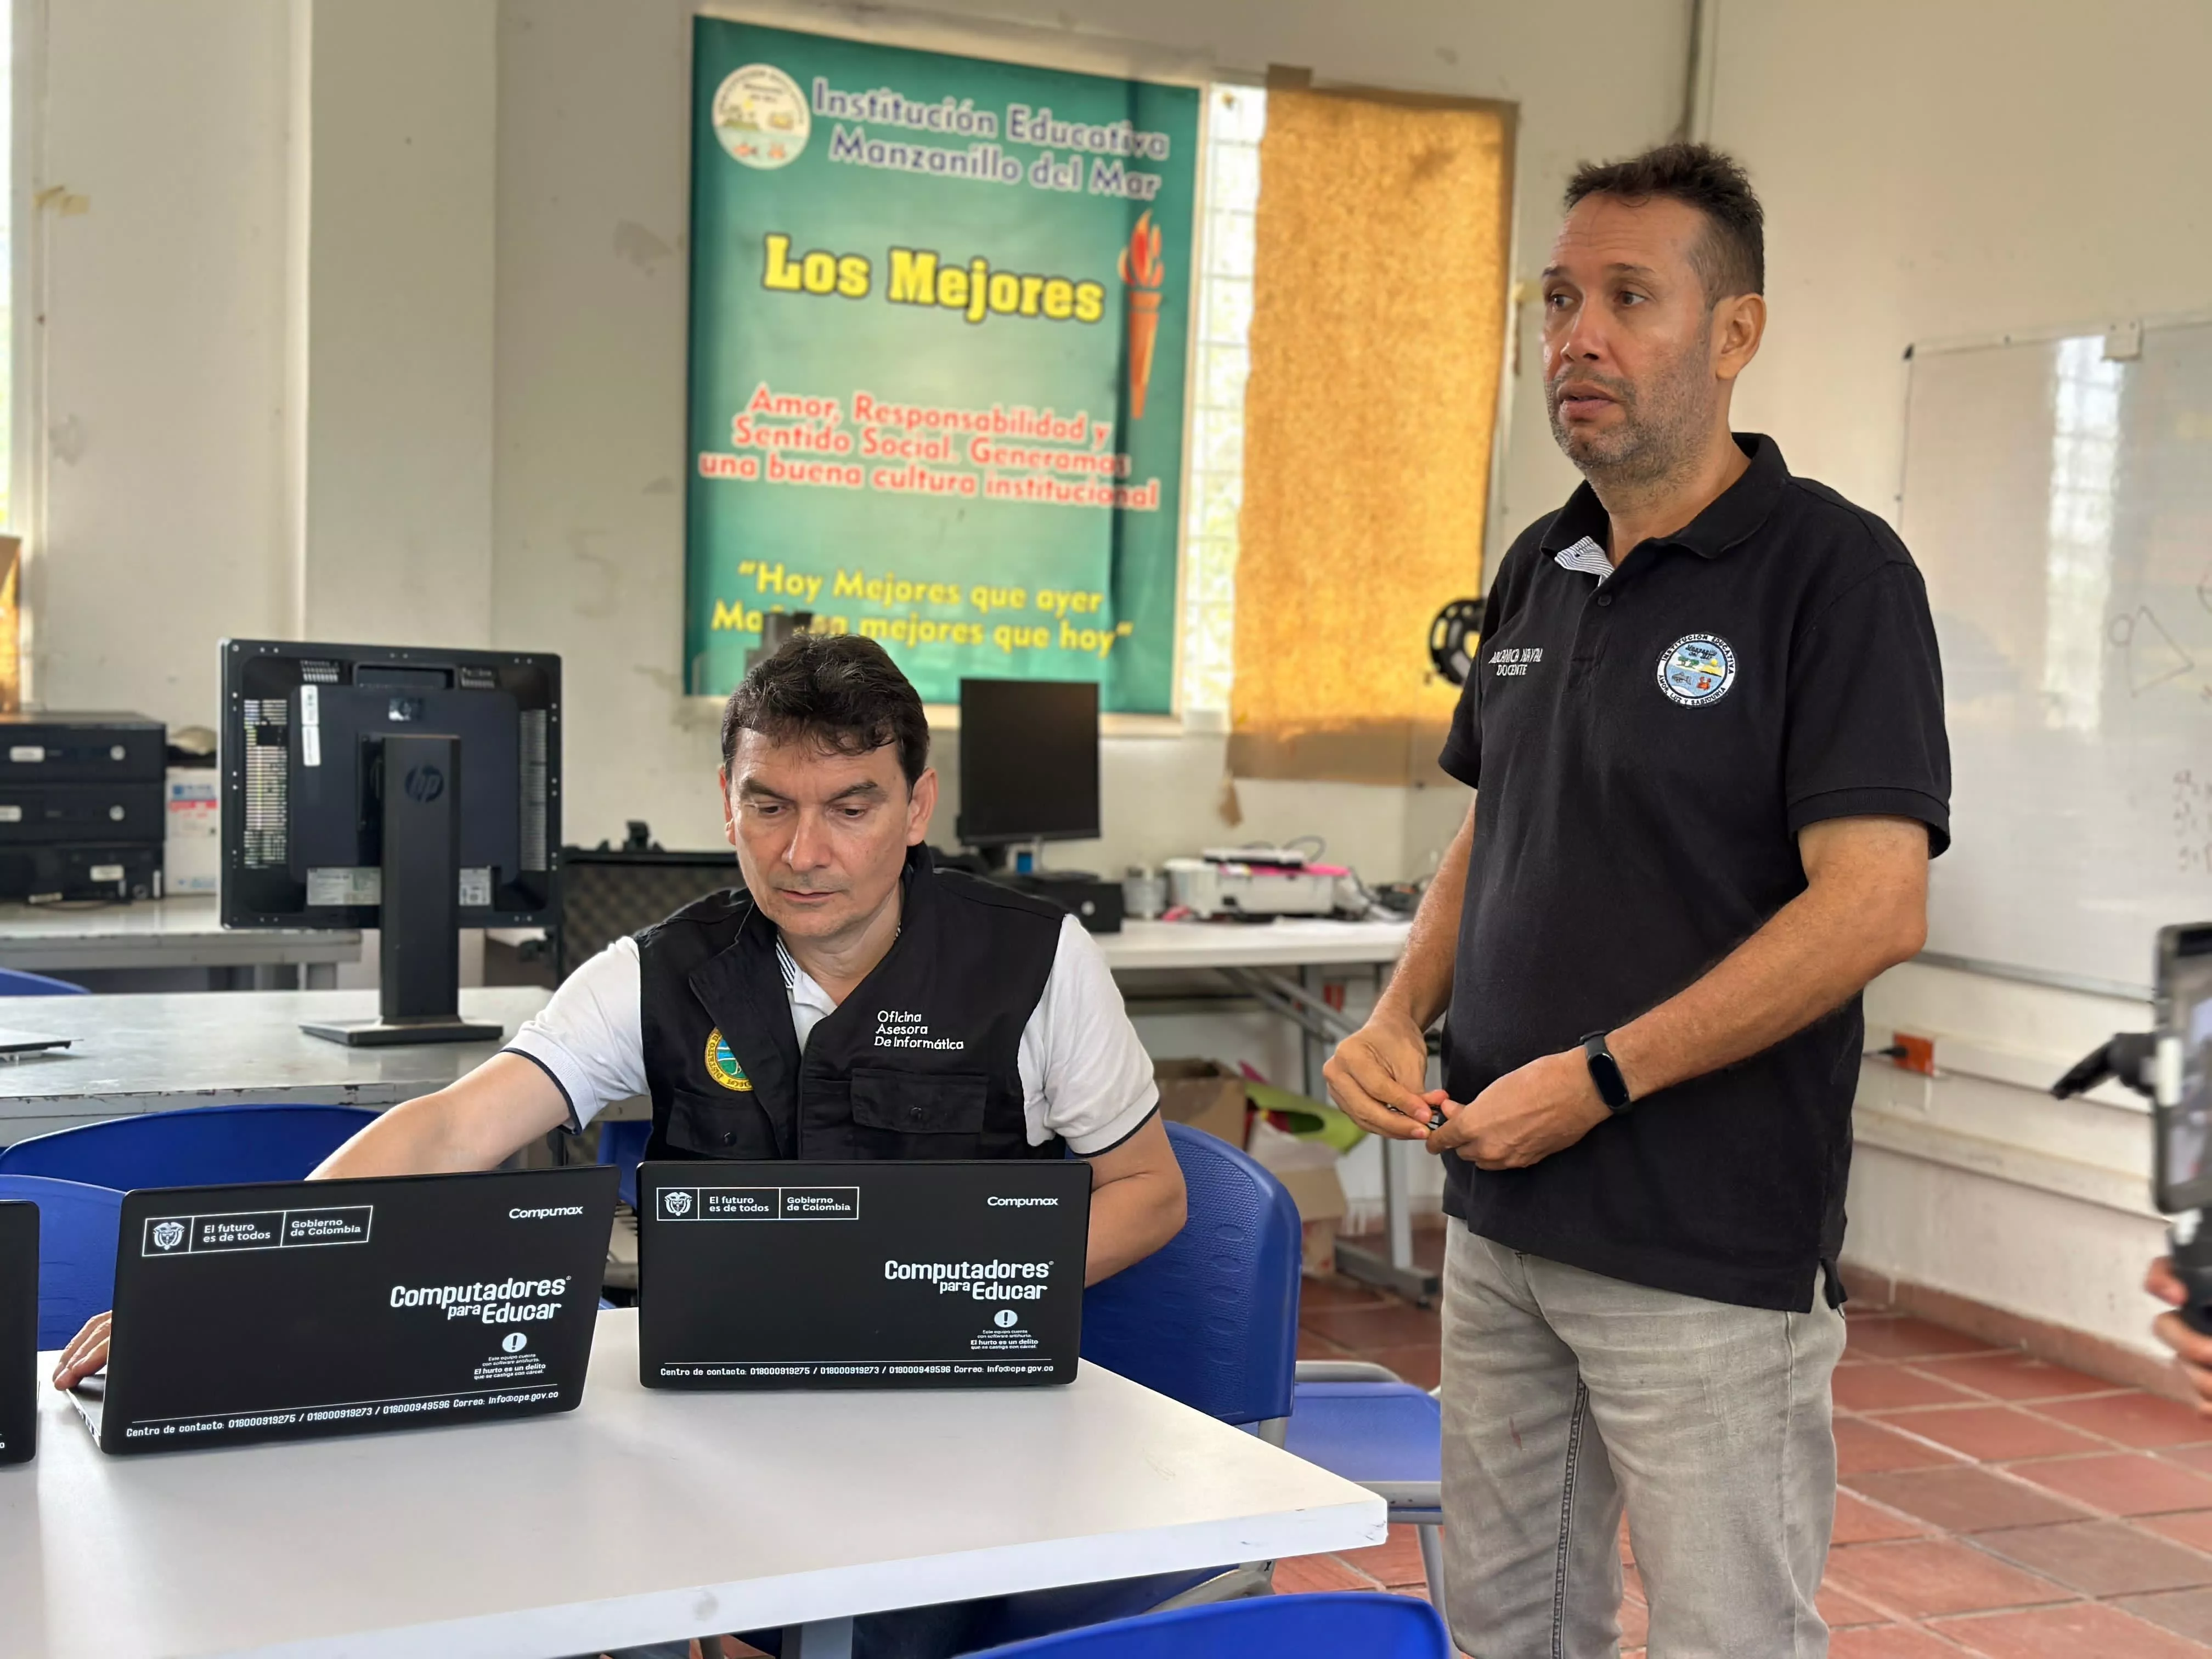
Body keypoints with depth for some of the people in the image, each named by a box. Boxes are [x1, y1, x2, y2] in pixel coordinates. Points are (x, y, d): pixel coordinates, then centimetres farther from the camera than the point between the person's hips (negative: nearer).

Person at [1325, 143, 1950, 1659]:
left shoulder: (1832, 569, -12)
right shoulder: (1540, 569, 10)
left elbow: (1876, 905, -20)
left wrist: (1597, 1078, -20)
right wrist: (1401, 1018, 2)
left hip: (1711, 1251, -7)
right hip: (1502, 1215, 7)